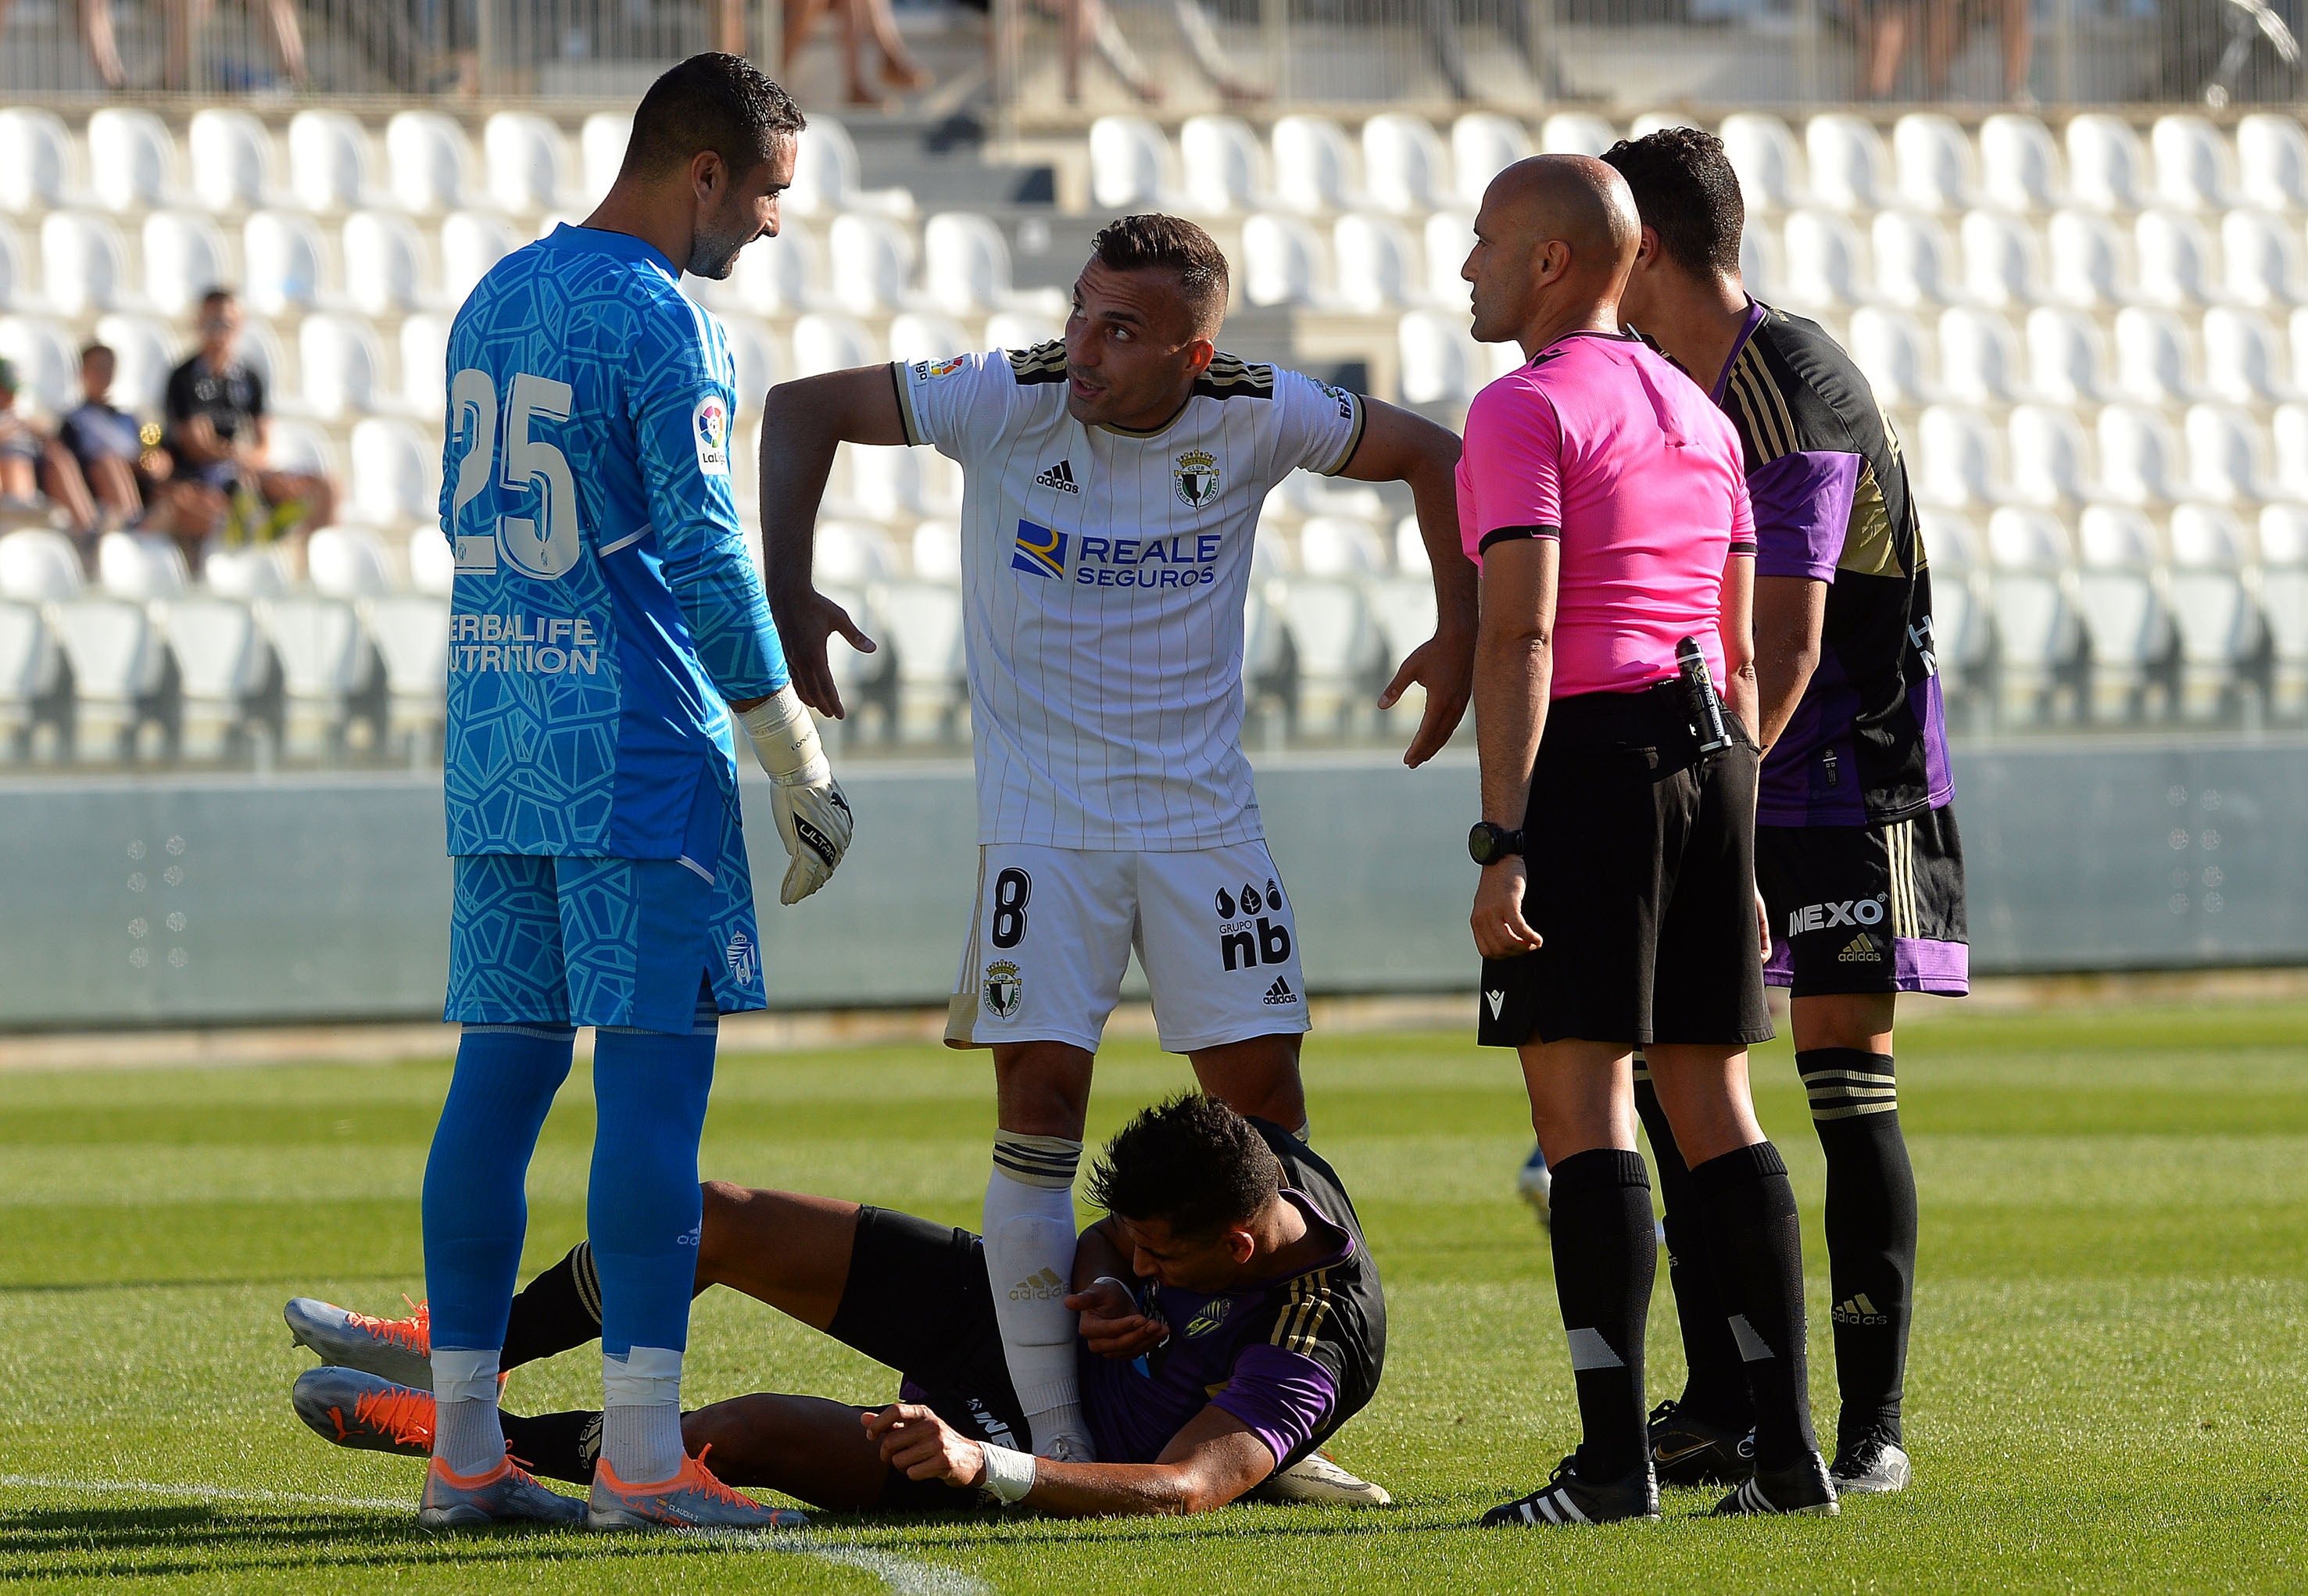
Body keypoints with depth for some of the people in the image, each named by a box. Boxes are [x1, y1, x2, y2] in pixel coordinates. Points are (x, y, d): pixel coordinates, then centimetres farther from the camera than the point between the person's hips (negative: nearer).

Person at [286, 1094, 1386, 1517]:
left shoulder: (1314, 1343, -32)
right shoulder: (1252, 1165, -10)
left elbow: (1185, 1488, -42)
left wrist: (984, 1465, -50)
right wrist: (1097, 1292, -17)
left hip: (1036, 1436, -7)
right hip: (997, 1306, 7)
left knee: (748, 1434, -26)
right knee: (711, 1220, -2)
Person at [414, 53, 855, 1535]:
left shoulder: (493, 301, 14)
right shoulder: (666, 324, -11)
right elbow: (706, 562, -14)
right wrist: (802, 768, -8)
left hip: (493, 745, 8)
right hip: (640, 753, -8)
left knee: (502, 1070, 8)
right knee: (655, 1078, -6)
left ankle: (464, 1447, 8)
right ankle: (644, 1453, -9)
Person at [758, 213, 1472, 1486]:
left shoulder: (1255, 420, -9)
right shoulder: (1010, 402, -14)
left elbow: (1431, 455, 8)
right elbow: (803, 410, -6)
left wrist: (1459, 636, 1)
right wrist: (786, 591, -16)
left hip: (1203, 811, 2)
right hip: (1043, 820, -2)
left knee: (1264, 1100, 0)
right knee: (1041, 1095, -9)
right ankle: (1056, 1441, -4)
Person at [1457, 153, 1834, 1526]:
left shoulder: (1527, 410, -6)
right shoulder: (1701, 417, 18)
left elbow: (1520, 636, -15)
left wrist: (1502, 841, -18)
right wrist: (1741, 857, 21)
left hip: (1585, 755, -8)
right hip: (1709, 750, 8)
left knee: (1583, 1100, -9)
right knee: (1714, 1102, 10)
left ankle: (1615, 1459, -15)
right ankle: (1789, 1445, 6)